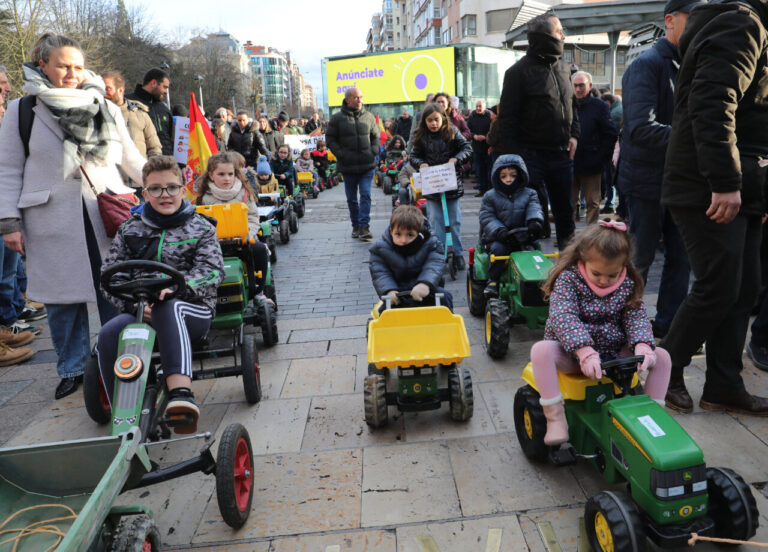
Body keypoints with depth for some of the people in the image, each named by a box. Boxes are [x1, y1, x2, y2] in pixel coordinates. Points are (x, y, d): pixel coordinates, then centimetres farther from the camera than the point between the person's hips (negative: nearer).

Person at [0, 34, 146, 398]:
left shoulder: (105, 108, 11)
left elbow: (130, 158, 17)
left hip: (107, 215, 1)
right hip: (53, 222, -1)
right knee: (62, 298, 6)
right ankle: (72, 368, 21)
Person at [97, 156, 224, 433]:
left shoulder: (200, 227, 8)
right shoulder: (130, 229, 13)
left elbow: (212, 269, -7)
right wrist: (134, 303, -13)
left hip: (192, 312, -2)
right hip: (140, 311, 3)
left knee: (167, 307, -39)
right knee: (108, 336, -29)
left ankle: (181, 393, -52)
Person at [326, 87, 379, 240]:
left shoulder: (369, 117, 7)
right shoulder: (337, 118, 0)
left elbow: (376, 136, 17)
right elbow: (330, 139, 2)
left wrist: (373, 151, 0)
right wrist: (341, 154, -9)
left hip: (367, 164, 1)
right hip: (348, 166, 0)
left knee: (365, 195, -8)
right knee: (351, 198, 9)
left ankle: (364, 226, -8)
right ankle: (355, 225, 23)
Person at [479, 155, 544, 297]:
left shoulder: (529, 194, 12)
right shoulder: (490, 196, 6)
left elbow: (534, 209, -5)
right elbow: (487, 218, -3)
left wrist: (535, 222, -30)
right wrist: (500, 232, -21)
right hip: (497, 238, -1)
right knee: (498, 248, -30)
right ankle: (493, 281, -17)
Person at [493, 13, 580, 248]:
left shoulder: (563, 67, 14)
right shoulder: (520, 71, -6)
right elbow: (507, 117, -9)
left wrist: (573, 135, 8)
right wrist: (512, 155, -14)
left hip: (562, 154, 6)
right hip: (531, 155, -6)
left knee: (565, 210, 12)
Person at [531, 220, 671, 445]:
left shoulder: (627, 285, 1)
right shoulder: (568, 279, -14)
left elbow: (637, 317, -7)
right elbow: (563, 317, -28)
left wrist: (642, 346, -31)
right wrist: (586, 352, -43)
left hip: (614, 352, 4)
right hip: (572, 352, -4)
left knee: (662, 357, -10)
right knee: (541, 350, -35)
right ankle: (555, 416, -27)